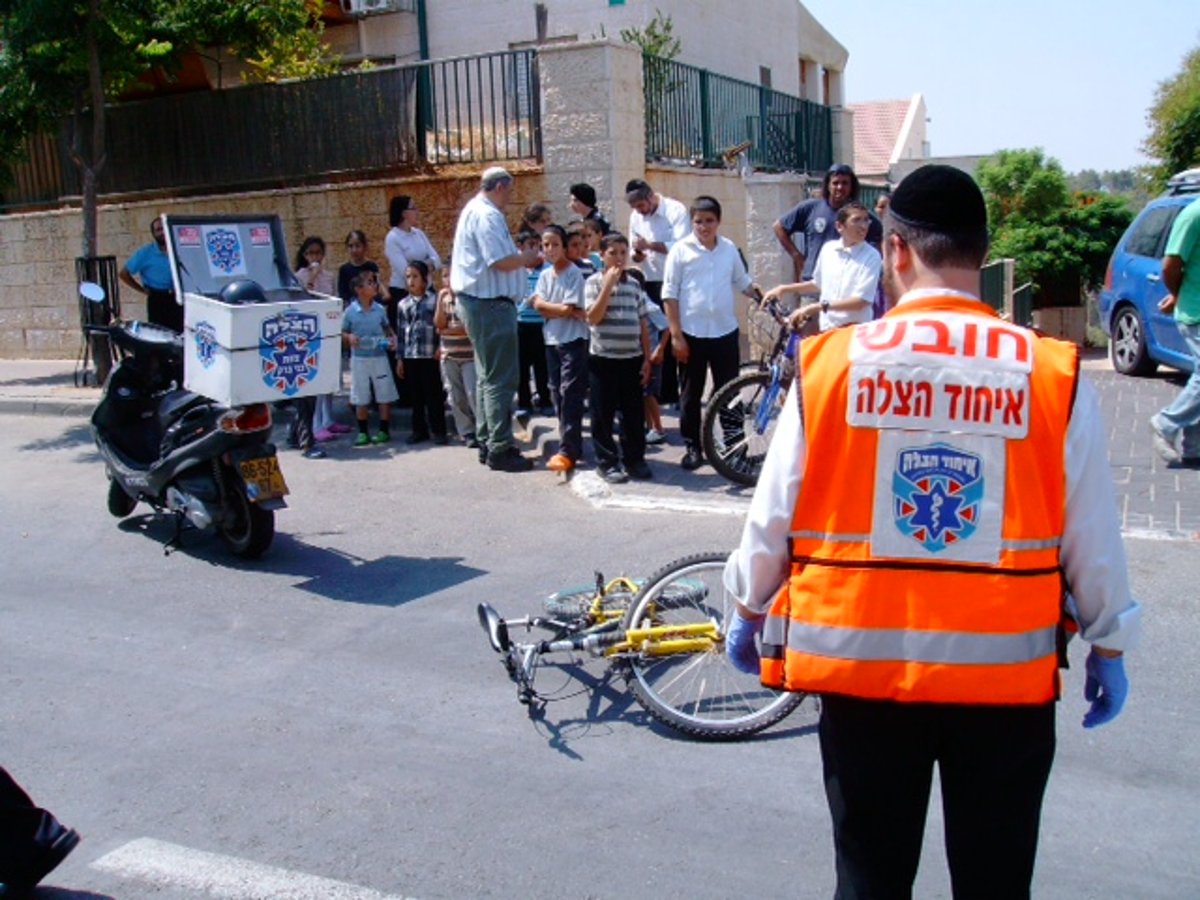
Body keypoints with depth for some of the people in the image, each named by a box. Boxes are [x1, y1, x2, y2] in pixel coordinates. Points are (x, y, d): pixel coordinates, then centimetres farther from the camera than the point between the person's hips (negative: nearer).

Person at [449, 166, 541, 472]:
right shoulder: (487, 215, -16)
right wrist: (527, 257, -6)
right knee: (500, 379, -8)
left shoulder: (474, 210, 18)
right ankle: (500, 450, -5)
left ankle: (487, 442, 23)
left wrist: (521, 259, 14)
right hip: (491, 304, -11)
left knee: (488, 376, 16)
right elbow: (502, 262, -23)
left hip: (477, 301, 11)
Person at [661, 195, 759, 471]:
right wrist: (676, 335, -9)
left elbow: (742, 282, 17)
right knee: (690, 394, 6)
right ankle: (693, 448, 17)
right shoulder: (681, 250, -5)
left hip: (725, 332, 2)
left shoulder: (729, 249, 4)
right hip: (691, 334, -2)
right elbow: (670, 295, -5)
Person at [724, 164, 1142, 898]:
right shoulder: (1056, 374, -8)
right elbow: (1091, 535, -1)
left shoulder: (829, 362, -9)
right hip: (1005, 668, 0)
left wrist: (750, 607, 16)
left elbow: (774, 510, -1)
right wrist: (1109, 645, 15)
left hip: (862, 659, 0)